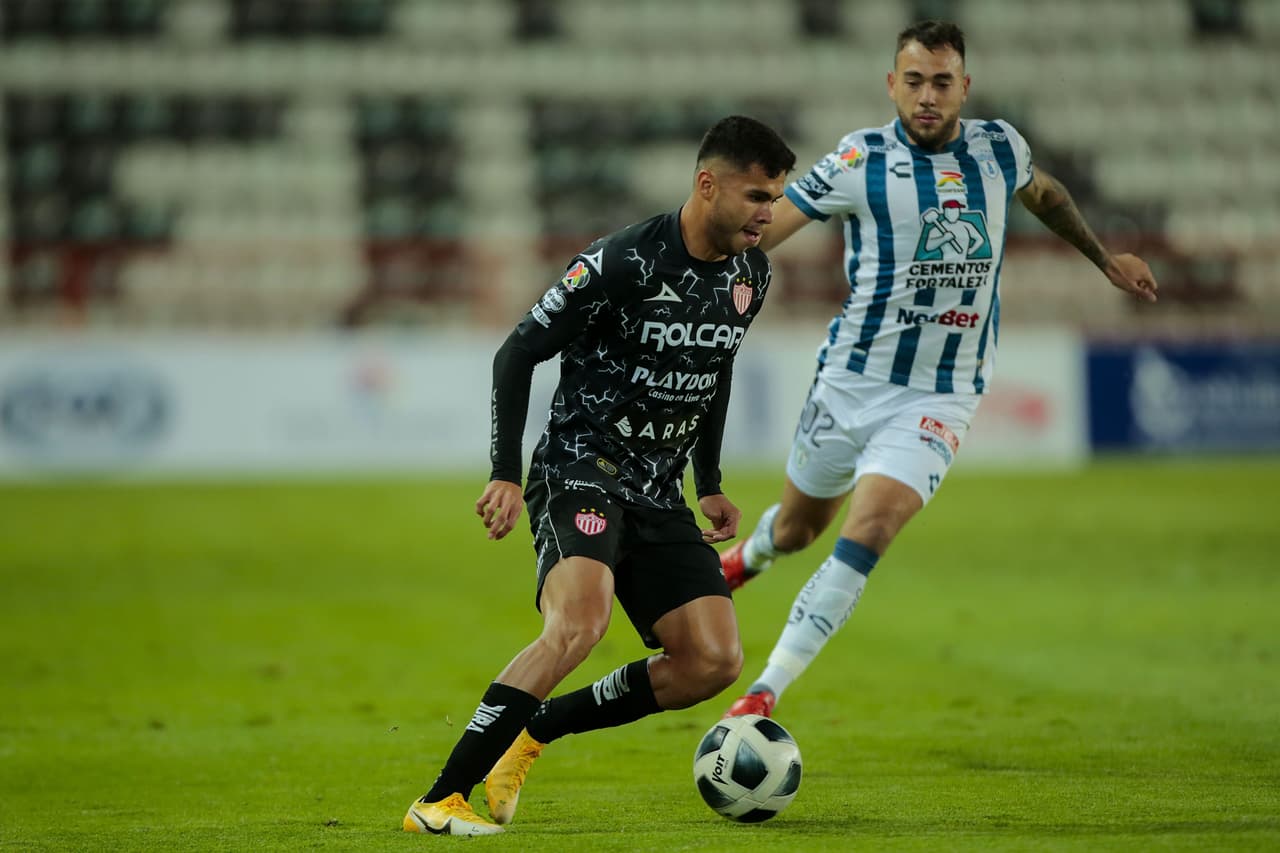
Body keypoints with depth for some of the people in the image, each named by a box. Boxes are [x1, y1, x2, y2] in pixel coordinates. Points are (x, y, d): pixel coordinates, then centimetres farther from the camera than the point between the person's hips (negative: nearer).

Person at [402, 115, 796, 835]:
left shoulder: (751, 275, 5)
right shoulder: (623, 262, -18)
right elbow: (517, 355, -12)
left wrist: (709, 485, 20)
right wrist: (506, 474, -18)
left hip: (658, 492, 7)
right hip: (581, 471, -7)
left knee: (715, 661, -7)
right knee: (581, 623, -32)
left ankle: (534, 730, 9)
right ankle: (439, 800, -27)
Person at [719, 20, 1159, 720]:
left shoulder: (1000, 149, 1)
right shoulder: (862, 160, -9)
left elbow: (1043, 193, 25)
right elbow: (759, 229, -10)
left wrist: (1104, 258, 35)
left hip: (942, 396, 1)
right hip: (851, 380, -1)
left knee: (869, 531, -20)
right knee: (798, 528, 16)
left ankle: (765, 694, -16)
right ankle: (747, 557, 56)